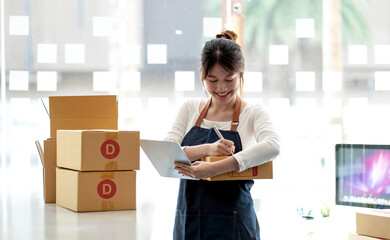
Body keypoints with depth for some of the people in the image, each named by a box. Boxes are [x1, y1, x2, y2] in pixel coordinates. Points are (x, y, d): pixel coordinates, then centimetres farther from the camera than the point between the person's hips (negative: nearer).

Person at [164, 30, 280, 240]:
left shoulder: (253, 114, -2)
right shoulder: (190, 109, 8)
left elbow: (272, 147, -23)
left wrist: (213, 169, -32)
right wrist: (208, 149, -21)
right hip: (188, 222, 3)